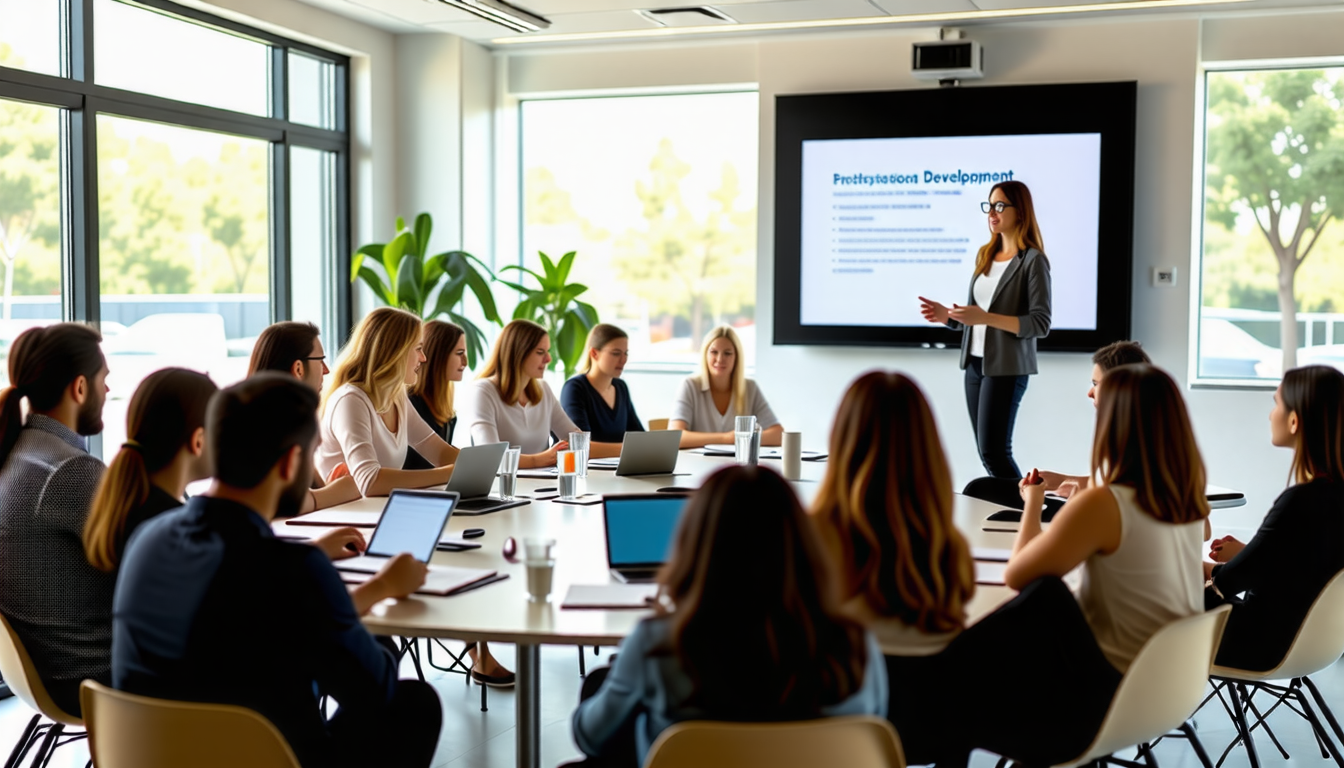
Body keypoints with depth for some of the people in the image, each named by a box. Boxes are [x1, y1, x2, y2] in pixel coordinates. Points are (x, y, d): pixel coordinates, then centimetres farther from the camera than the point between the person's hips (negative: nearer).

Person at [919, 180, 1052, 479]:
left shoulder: (1033, 260, -9)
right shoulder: (985, 255, 11)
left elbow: (1040, 324, -16)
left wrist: (986, 318, -24)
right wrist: (946, 315, -3)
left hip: (1007, 367, -7)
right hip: (975, 363, 7)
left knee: (993, 452, -9)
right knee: (987, 452, 9)